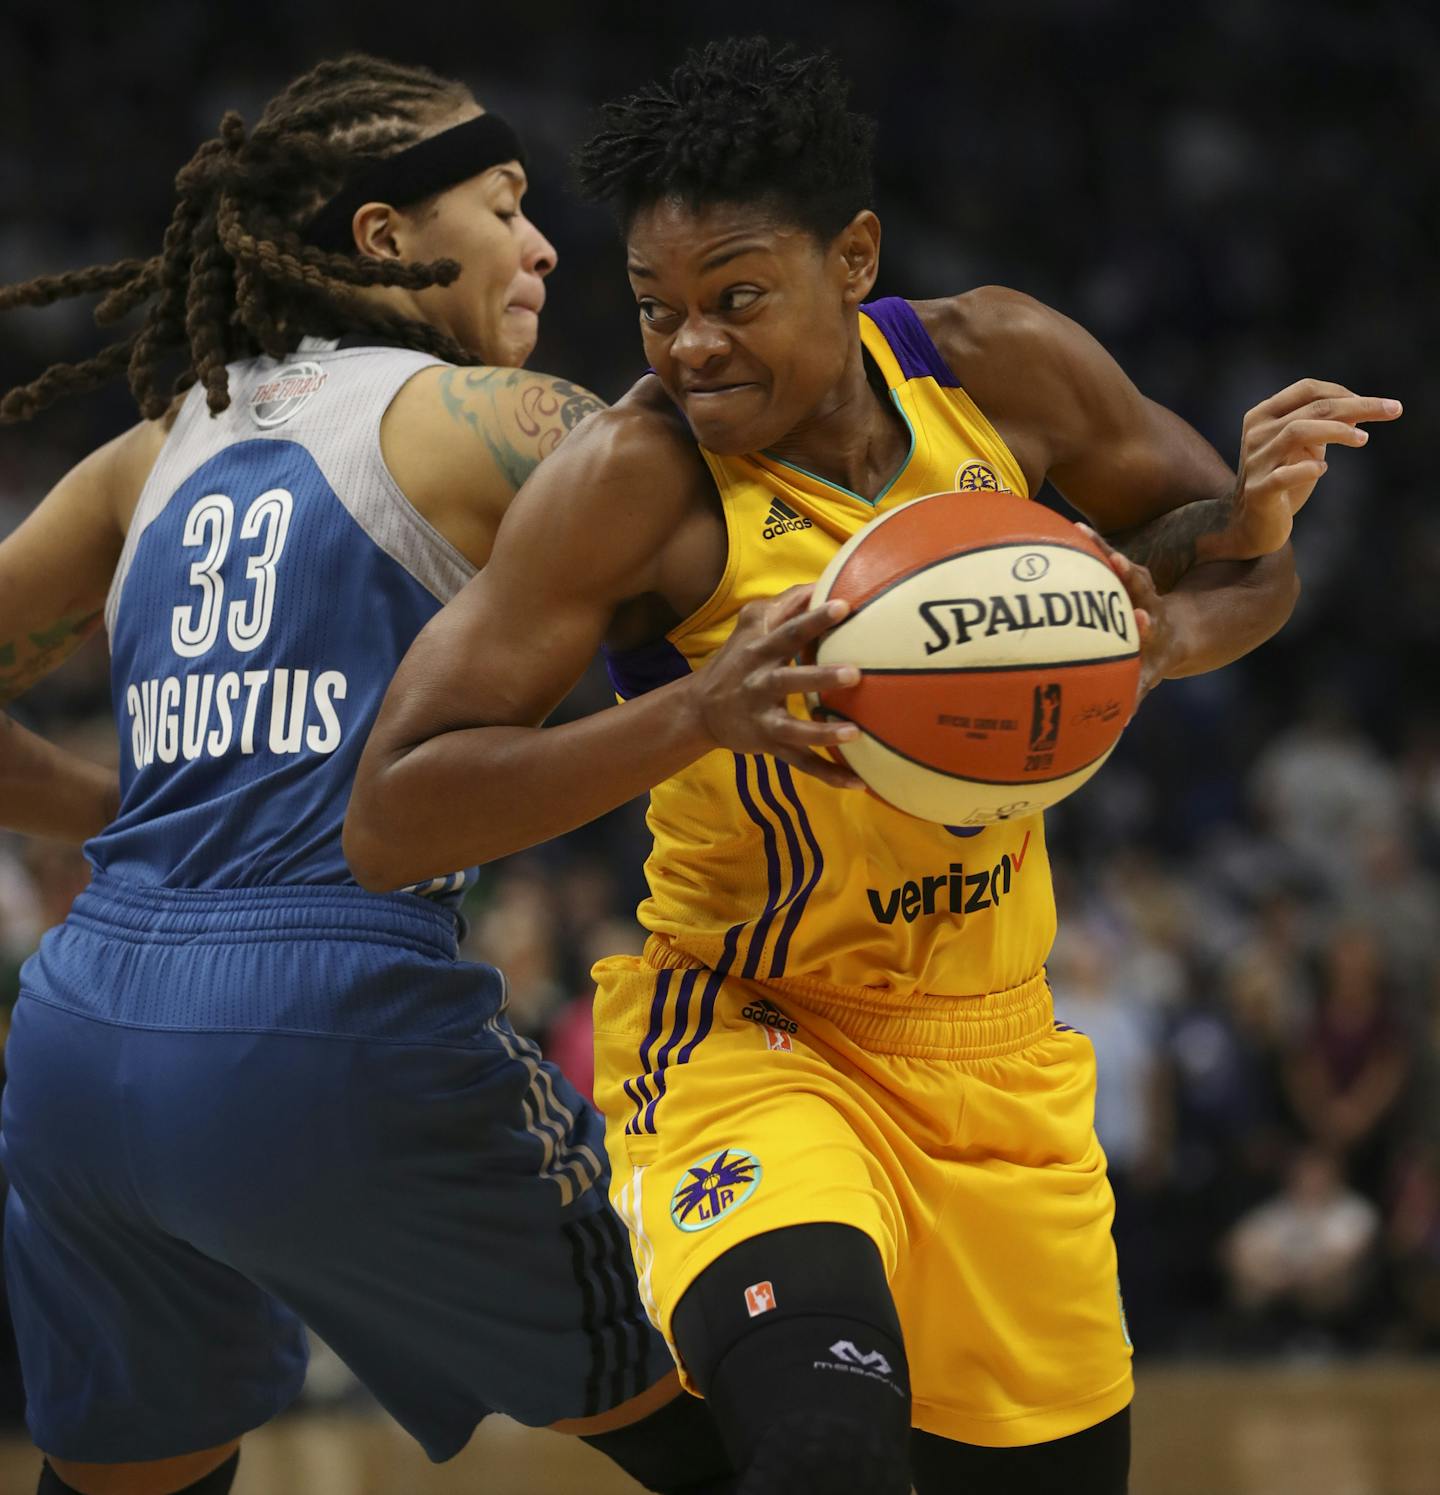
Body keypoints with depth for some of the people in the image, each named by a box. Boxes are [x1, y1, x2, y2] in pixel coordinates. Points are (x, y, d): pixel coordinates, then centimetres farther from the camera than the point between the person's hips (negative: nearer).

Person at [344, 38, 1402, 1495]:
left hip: (997, 1057, 6)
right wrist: (695, 714, -36)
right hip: (742, 1043, -5)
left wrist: (1165, 633, -13)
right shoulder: (634, 477, -19)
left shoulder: (1005, 369, -5)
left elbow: (1233, 559, 11)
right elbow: (388, 822, -22)